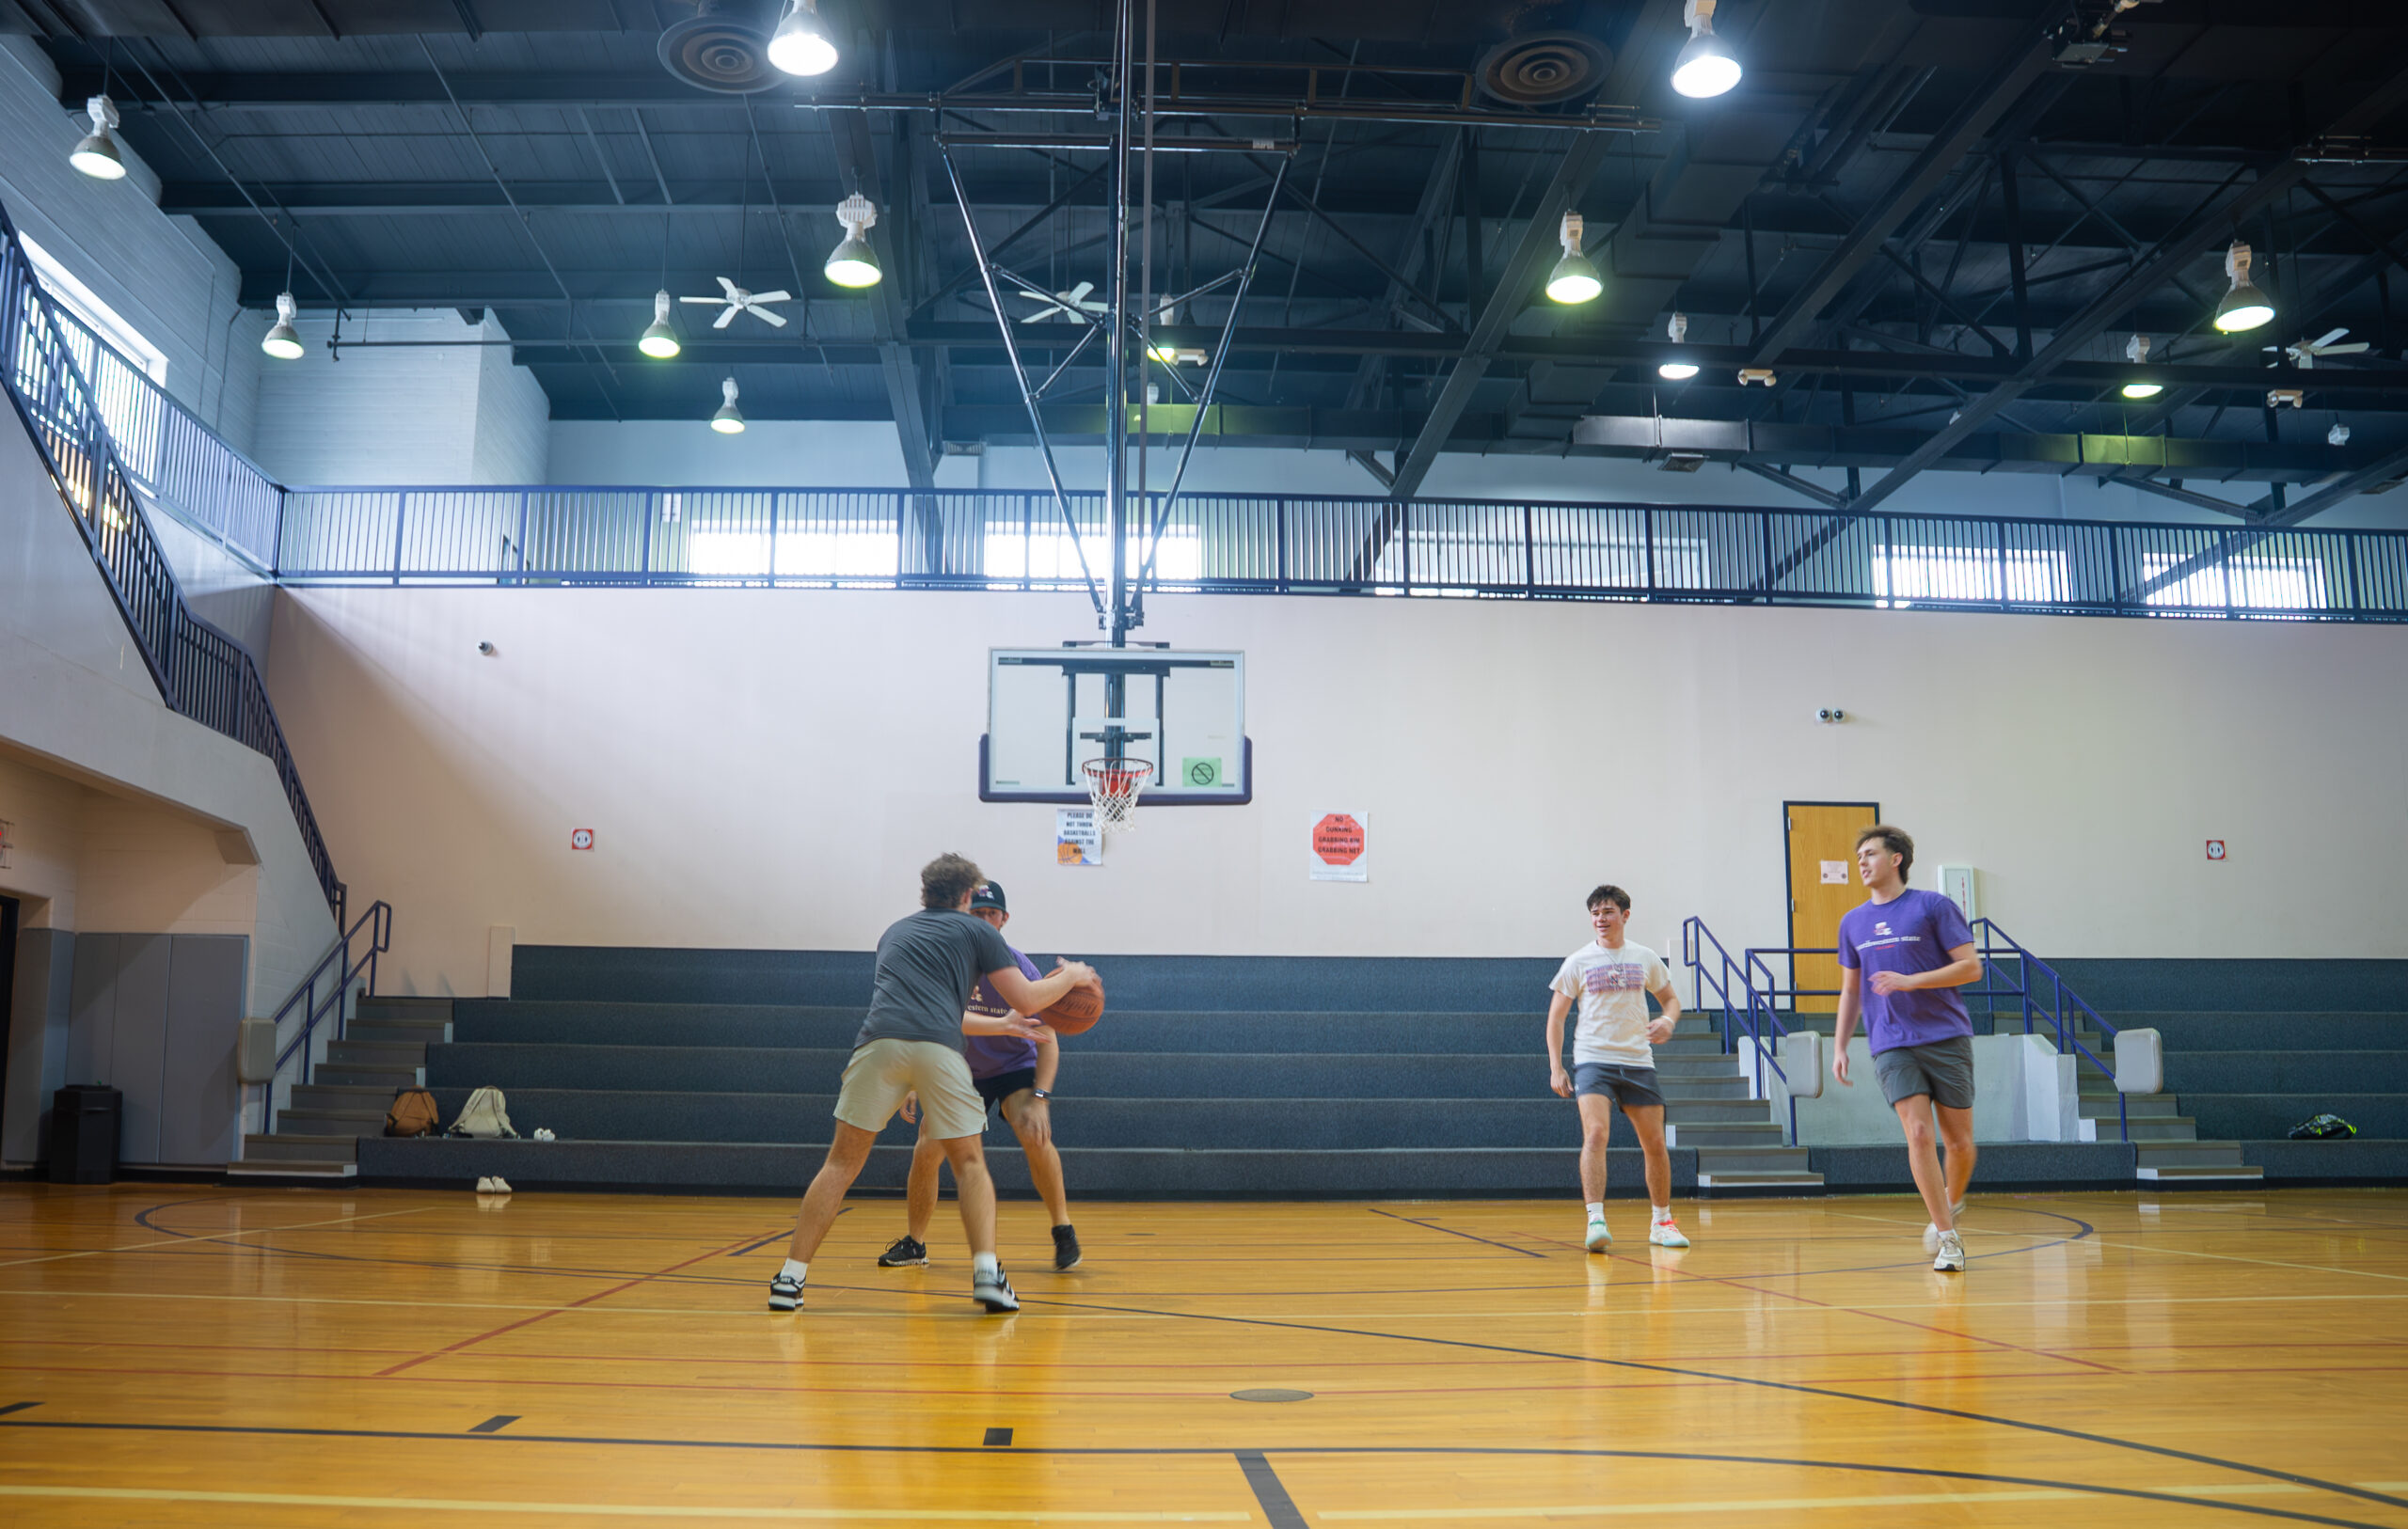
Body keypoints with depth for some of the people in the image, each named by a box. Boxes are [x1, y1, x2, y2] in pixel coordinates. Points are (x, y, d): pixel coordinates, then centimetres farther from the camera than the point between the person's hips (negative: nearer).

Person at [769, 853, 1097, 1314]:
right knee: (969, 1163, 12)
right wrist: (1071, 976, 38)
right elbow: (1028, 1000, 19)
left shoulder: (895, 931, 34)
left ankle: (791, 1279, 10)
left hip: (879, 1042, 3)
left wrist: (1004, 1026, 51)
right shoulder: (975, 931, 20)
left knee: (842, 1163, 13)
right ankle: (986, 1272, -3)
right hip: (938, 1051, -2)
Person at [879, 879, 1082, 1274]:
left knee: (1034, 1135, -30)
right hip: (964, 1070, 3)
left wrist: (1040, 1097, -32)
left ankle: (1064, 1231, -12)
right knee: (926, 1151, -7)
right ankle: (913, 1244, 16)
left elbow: (1047, 1039, -21)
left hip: (1016, 1066, -3)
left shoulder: (1018, 968, -21)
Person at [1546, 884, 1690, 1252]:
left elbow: (1671, 998, 19)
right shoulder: (1578, 962, 1)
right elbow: (1556, 1017, 4)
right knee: (1595, 1133, -22)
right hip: (1592, 1060, -3)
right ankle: (1596, 1220, -24)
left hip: (1638, 1060, 3)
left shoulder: (1645, 958, 7)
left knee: (1655, 1144, 6)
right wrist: (1555, 1067, -5)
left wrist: (1668, 1020, -5)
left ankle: (1661, 1221, 24)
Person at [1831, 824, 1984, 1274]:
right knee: (1919, 1133, -12)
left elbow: (1971, 967, -5)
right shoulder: (1853, 922, 12)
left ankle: (1951, 1203, 33)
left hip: (1946, 1038, -2)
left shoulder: (1934, 906, -1)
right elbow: (1850, 989, 19)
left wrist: (1910, 981, -16)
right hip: (1891, 1046, 2)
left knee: (1959, 1139, 4)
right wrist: (1839, 1046, 12)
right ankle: (1947, 1237, -6)